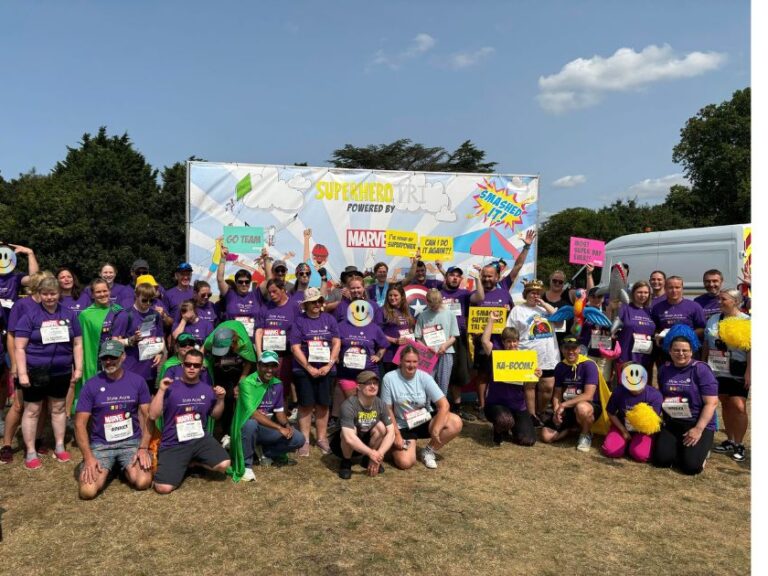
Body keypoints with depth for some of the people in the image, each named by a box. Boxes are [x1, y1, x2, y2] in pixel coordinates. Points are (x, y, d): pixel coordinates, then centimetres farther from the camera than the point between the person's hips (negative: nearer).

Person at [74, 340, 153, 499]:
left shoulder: (137, 381, 0)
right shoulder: (91, 385, -3)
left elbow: (146, 416, 1)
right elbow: (80, 424, -3)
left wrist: (144, 448, -12)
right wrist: (88, 457, -14)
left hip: (132, 441, 0)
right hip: (100, 444, 0)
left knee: (143, 483, -24)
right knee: (87, 491, -22)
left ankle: (125, 467, 12)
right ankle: (106, 469, 13)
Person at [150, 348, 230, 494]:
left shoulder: (207, 390, 7)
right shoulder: (170, 388, -5)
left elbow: (215, 415, 18)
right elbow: (153, 415, -11)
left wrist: (220, 399, -1)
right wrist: (161, 390, -19)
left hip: (200, 438, 3)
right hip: (174, 444, -3)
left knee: (223, 465, -21)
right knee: (163, 488, -20)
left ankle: (193, 462, 7)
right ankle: (182, 465, 13)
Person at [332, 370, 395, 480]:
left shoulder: (380, 404, -15)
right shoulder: (349, 405, -31)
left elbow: (391, 432, -17)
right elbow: (349, 438, -39)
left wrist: (379, 454, -27)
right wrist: (371, 453, -34)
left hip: (365, 441, 4)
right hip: (343, 445, -4)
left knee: (381, 426, -21)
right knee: (351, 430, -34)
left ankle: (367, 460, 3)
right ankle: (346, 462, -7)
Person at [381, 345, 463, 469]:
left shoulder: (424, 377, -12)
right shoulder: (389, 378, -15)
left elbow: (444, 405, -17)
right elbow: (388, 410, -8)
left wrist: (435, 430, -25)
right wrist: (396, 434, -14)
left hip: (425, 421, 2)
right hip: (403, 427, -2)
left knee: (456, 423, -23)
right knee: (405, 463, -25)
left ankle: (429, 451, 0)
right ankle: (396, 445, 13)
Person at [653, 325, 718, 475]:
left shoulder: (701, 369, -9)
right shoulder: (664, 369, 6)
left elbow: (711, 403, -13)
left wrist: (698, 429, -19)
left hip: (699, 424, -4)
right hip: (671, 423, 4)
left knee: (691, 465, -19)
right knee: (661, 460, -13)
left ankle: (702, 448, 14)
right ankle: (680, 447, 18)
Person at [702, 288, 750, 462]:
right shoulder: (713, 319, 8)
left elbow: (751, 348, -10)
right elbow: (706, 345, 14)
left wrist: (749, 372, -15)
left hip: (738, 373, -5)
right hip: (717, 371, 5)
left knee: (738, 407, -8)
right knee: (725, 405, 12)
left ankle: (739, 445, 7)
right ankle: (730, 440, 24)